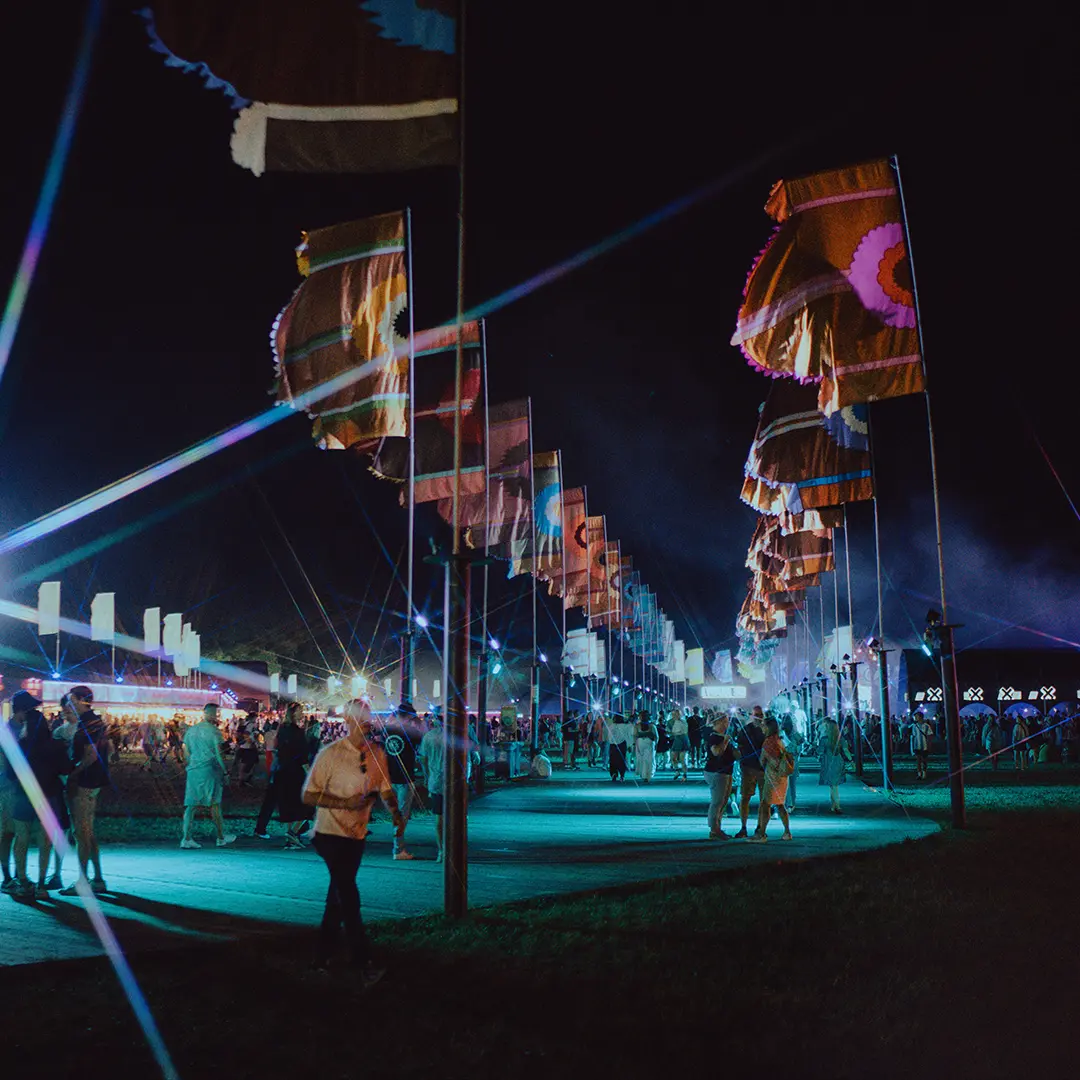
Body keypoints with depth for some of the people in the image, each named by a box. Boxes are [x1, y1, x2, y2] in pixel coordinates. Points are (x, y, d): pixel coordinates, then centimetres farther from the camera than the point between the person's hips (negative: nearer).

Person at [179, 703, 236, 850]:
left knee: (191, 805, 3)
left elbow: (186, 753, 14)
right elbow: (218, 754, -9)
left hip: (193, 770, 5)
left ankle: (186, 839, -2)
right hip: (209, 770, -5)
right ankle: (221, 837, 15)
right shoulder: (213, 731, -7)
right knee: (214, 804, 5)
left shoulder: (191, 730, 11)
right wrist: (224, 772, -3)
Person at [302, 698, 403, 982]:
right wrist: (345, 803, -25)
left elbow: (385, 788, 8)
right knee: (348, 895, -10)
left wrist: (395, 812, -12)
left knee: (339, 893, 17)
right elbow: (309, 795, -14)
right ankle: (364, 962, -7)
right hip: (331, 833, -6)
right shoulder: (330, 754, -15)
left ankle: (324, 954, 32)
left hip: (357, 834, 6)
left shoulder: (377, 753, 0)